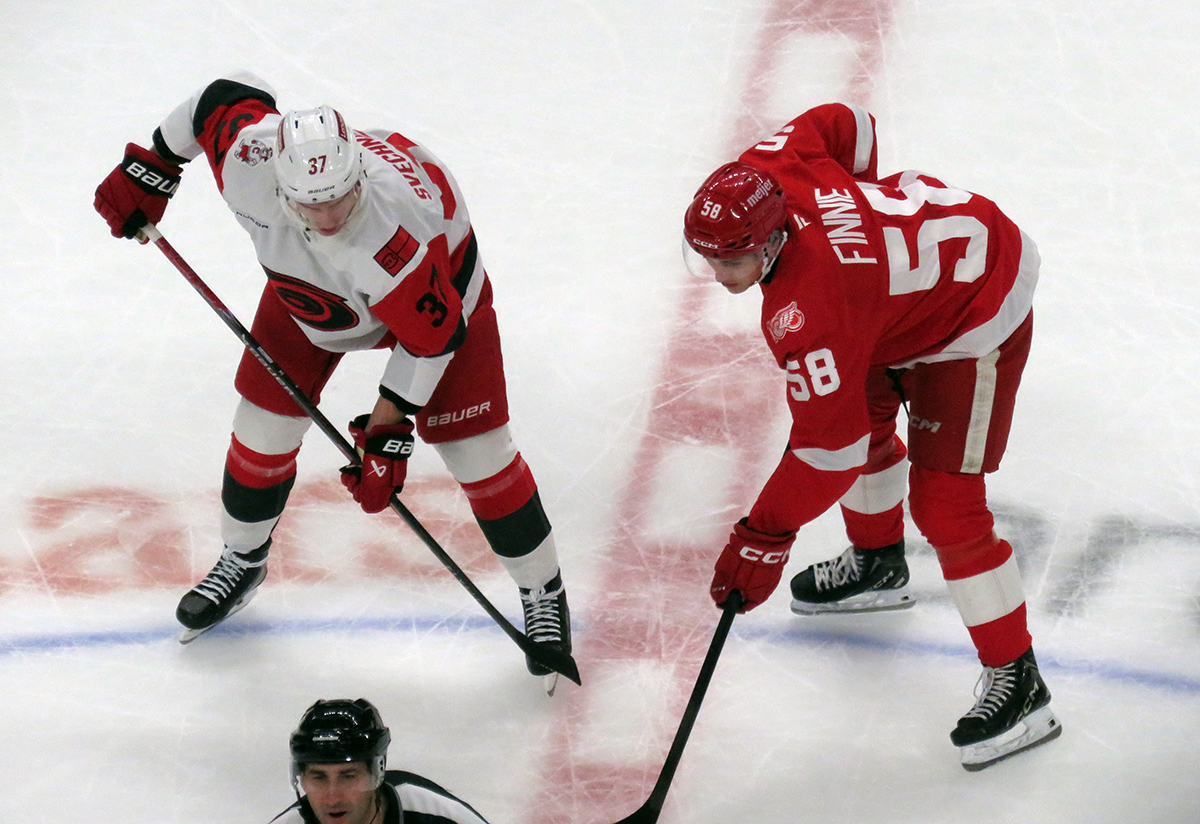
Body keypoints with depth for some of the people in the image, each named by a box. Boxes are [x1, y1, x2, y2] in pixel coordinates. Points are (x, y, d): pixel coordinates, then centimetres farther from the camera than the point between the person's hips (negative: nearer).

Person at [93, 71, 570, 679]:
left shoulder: (397, 232, -46)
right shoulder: (249, 162, -37)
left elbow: (430, 336, -30)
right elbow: (229, 95, -14)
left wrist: (388, 429, -25)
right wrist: (149, 170, -4)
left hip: (440, 291, -4)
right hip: (309, 287, 4)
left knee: (479, 454, -4)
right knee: (263, 425, 7)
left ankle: (542, 589, 20)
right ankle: (242, 560, 35)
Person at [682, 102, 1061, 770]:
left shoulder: (807, 313, -37)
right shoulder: (767, 169, -16)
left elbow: (829, 444, -30)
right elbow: (846, 123, 4)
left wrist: (765, 539, -21)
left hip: (978, 324, -10)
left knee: (944, 502, -11)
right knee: (867, 408, 25)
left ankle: (1018, 684, -1)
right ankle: (878, 563, 50)